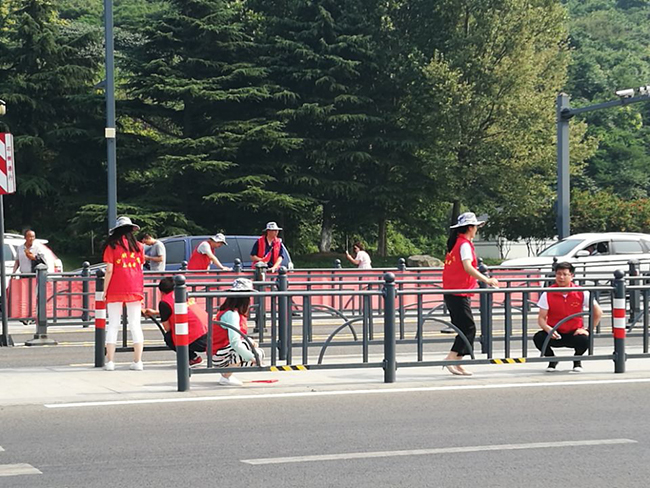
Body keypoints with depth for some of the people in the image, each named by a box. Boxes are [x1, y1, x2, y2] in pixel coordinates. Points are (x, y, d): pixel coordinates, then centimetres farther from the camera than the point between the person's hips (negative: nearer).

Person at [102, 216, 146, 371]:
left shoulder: (112, 246, -2)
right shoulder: (138, 246, 6)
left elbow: (109, 271, -7)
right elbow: (140, 269, 9)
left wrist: (104, 291, -2)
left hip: (115, 290, -2)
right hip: (135, 289, 2)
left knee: (113, 325, 4)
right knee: (135, 325, 4)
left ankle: (110, 361, 0)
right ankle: (138, 361, 1)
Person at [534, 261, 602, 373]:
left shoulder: (581, 293, -7)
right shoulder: (548, 294, -6)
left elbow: (598, 312, -1)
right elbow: (541, 318, -6)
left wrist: (586, 330, -9)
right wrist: (548, 329, -28)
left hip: (574, 333, 0)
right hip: (555, 334, 0)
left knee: (584, 339, -34)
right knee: (538, 338, -30)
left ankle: (577, 361, 4)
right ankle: (552, 360, 5)